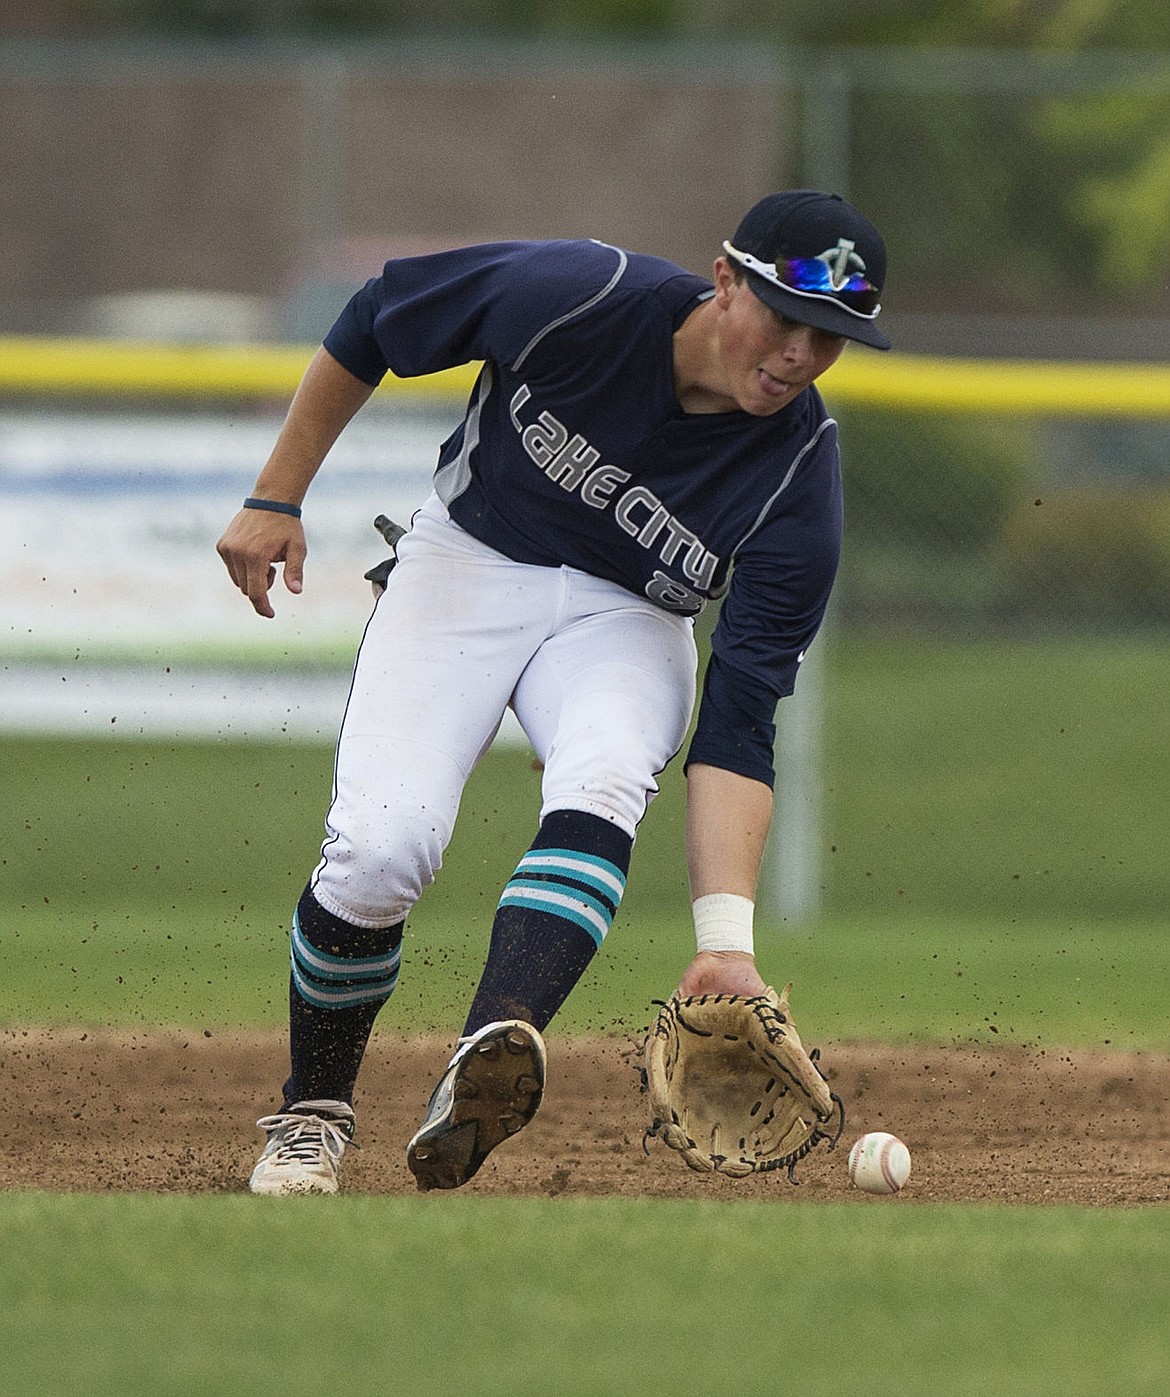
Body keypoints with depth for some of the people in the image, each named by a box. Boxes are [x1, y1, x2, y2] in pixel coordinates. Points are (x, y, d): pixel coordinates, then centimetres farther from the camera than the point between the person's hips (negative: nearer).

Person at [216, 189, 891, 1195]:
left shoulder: (797, 478, -22)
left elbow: (737, 732, -24)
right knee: (381, 848, -22)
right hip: (466, 564, 0)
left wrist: (726, 938, -35)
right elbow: (373, 322, -8)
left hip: (624, 619, 0)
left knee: (604, 786, -34)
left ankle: (492, 1057, -54)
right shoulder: (578, 297, -26)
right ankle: (313, 1113, 3)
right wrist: (276, 500, -4)